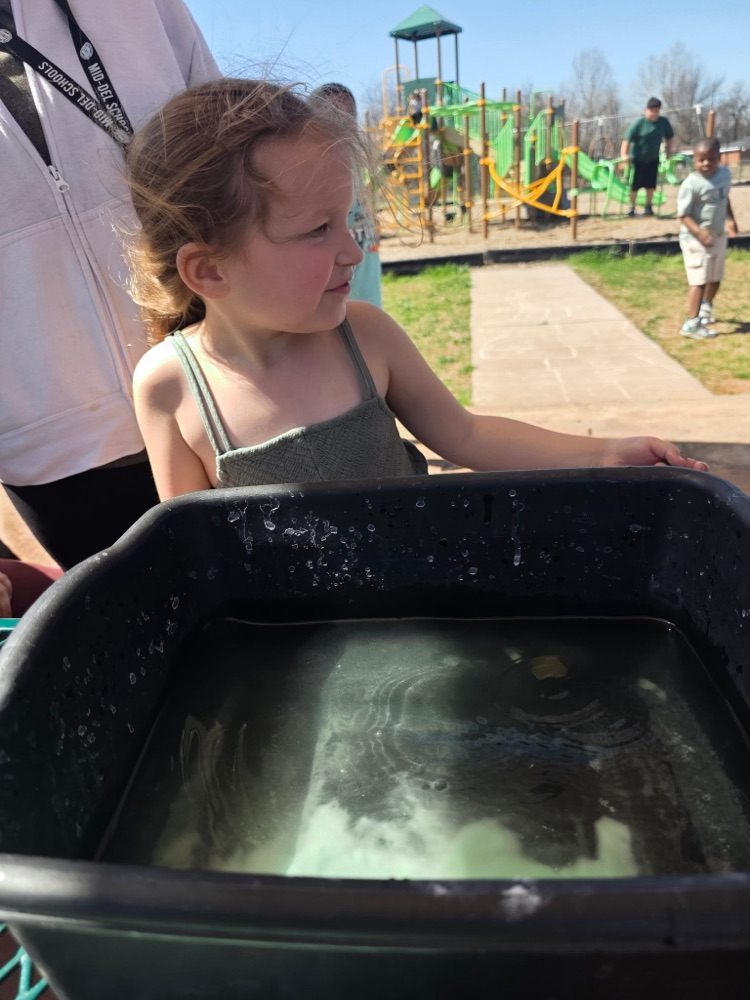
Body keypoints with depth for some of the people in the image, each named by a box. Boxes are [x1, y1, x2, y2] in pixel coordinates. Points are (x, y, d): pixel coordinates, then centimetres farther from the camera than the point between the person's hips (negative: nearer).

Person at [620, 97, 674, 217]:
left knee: (650, 184, 4)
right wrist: (624, 155, -32)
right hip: (637, 159, -3)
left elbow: (669, 138, 6)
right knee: (635, 184, -2)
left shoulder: (664, 122, -5)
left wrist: (668, 153, 2)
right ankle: (631, 207, 13)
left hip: (653, 159, 3)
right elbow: (627, 140, -21)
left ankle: (648, 207, 16)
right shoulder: (638, 123, -16)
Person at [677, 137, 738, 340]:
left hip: (719, 236, 7)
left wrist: (730, 218, 10)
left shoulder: (725, 174, 2)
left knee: (715, 278, 20)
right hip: (695, 239, -7)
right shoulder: (691, 184, -20)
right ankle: (692, 323, -7)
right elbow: (683, 215, -21)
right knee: (700, 281, -12)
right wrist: (699, 232, -33)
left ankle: (705, 308, 45)